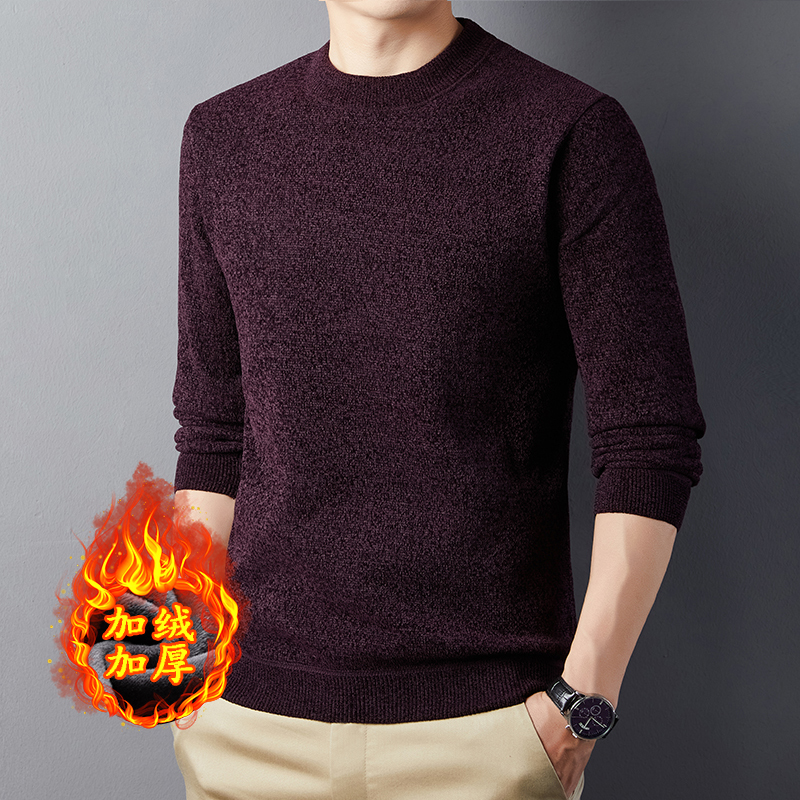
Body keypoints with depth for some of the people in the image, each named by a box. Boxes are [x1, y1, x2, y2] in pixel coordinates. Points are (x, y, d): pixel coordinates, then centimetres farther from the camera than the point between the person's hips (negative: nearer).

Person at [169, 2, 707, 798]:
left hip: (487, 726, -3)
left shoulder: (574, 132, -6)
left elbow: (651, 446, -7)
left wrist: (581, 707, -12)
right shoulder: (224, 136, 6)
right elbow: (213, 431, 10)